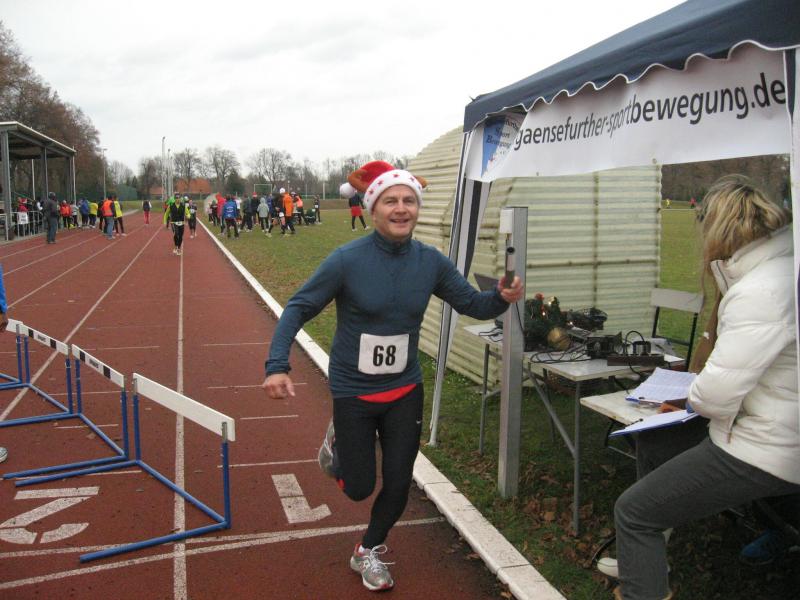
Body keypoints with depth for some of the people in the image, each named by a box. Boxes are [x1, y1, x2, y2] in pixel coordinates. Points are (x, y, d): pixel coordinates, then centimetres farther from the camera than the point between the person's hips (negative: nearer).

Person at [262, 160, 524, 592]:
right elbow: (298, 308, -14)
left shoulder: (431, 262, -8)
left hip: (405, 391, 3)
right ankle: (339, 442, 43)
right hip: (353, 392, -3)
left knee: (398, 484, 10)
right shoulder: (347, 260, -19)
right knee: (359, 488, 8)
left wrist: (502, 298, -20)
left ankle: (368, 552, 40)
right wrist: (277, 365, -27)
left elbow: (471, 303, 2)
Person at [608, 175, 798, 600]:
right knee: (651, 440, 27)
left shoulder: (759, 293, -28)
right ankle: (647, 559, 41)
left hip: (761, 453, -11)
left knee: (633, 512, -5)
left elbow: (714, 395, -28)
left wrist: (693, 397, -9)